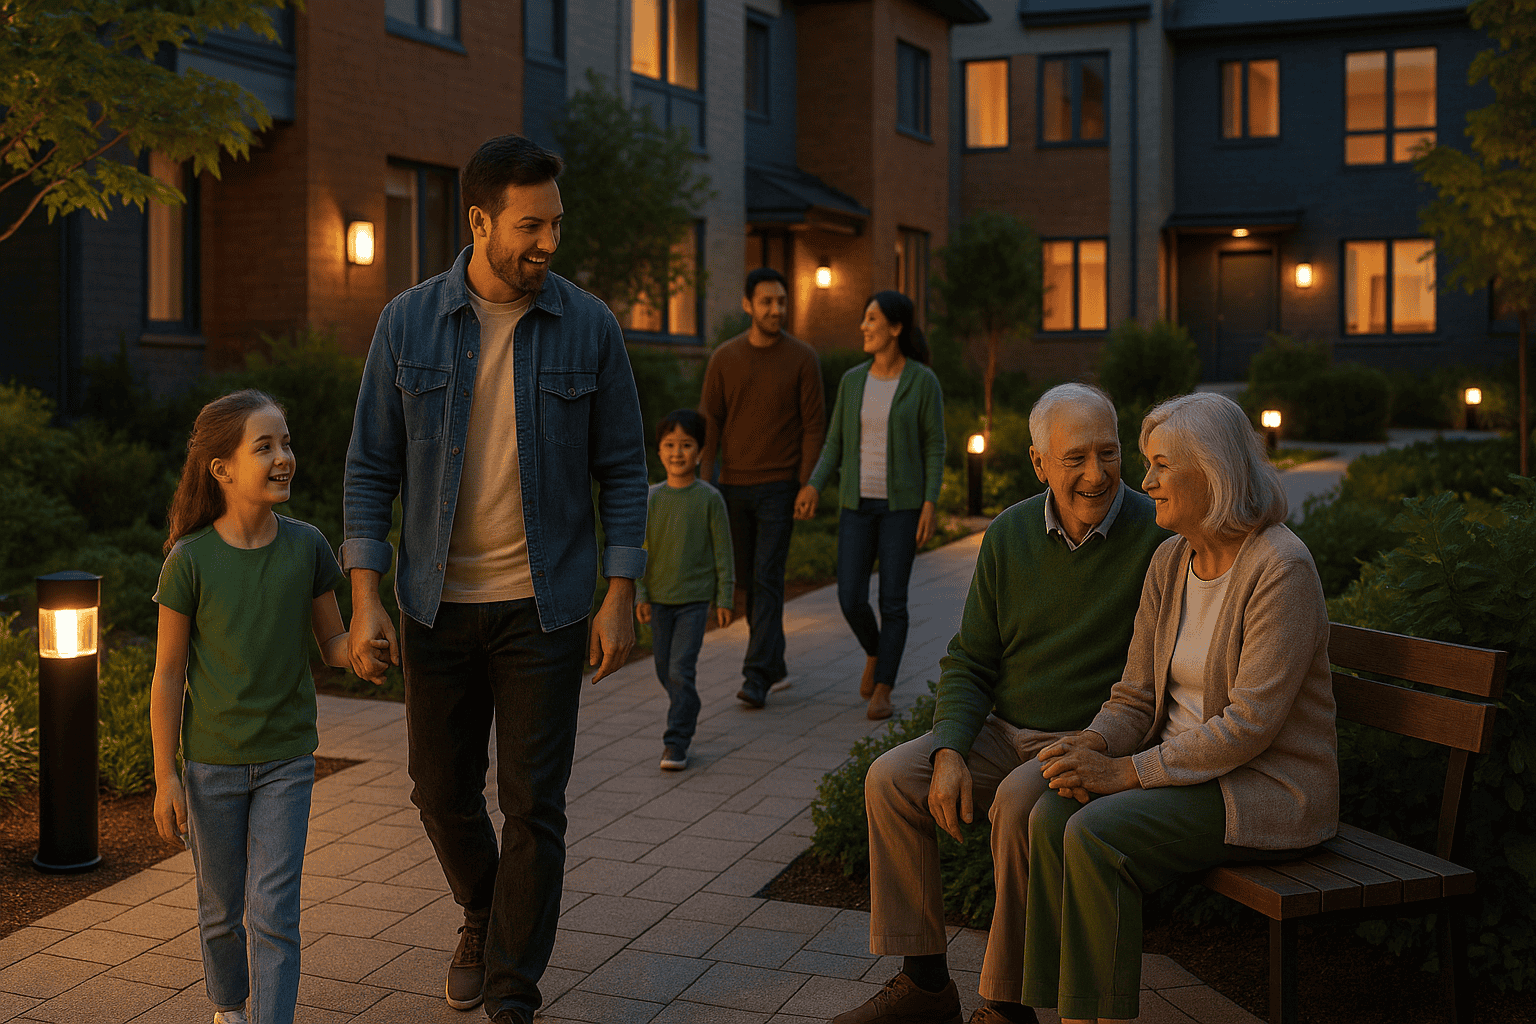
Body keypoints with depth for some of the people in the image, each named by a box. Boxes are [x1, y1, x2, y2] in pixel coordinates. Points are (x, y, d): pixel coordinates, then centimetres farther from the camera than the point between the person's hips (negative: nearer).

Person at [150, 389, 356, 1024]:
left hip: (286, 759, 1)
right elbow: (168, 674, -7)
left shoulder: (306, 546, -7)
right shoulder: (190, 561, -13)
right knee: (222, 908, 15)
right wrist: (165, 776, -6)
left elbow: (333, 643, 4)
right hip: (212, 762, 0)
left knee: (274, 909, -3)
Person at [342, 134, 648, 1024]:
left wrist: (621, 597, -6)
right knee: (443, 790, 12)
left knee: (534, 802, -1)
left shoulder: (589, 327, -4)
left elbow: (622, 471, 0)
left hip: (544, 604, -1)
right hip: (438, 604, 2)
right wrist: (366, 600, -7)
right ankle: (485, 917, 42)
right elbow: (372, 467, 0)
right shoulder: (409, 323, -3)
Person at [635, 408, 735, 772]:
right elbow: (641, 548, 6)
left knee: (681, 668, -11)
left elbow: (722, 551, -2)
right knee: (665, 668, 12)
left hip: (695, 597, -4)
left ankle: (676, 741, -6)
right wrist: (640, 595, 1)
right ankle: (687, 712, 37)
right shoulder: (651, 498, 1)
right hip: (659, 597, 4)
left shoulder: (709, 498, -6)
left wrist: (725, 598, -2)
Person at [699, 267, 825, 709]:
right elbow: (709, 423, 4)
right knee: (748, 578, 11)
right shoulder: (724, 358, 4)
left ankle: (756, 678, -12)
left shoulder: (802, 358, -4)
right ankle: (774, 660, 27)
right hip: (734, 487, 4)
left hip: (780, 486, -4)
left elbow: (814, 426, -4)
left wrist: (806, 488, -10)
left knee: (767, 578, -11)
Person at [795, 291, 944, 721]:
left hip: (903, 503, -3)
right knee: (851, 599, -2)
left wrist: (930, 506, -13)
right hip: (859, 502, 3)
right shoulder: (852, 380, 4)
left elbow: (935, 447, -5)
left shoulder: (924, 381, -7)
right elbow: (836, 444, 7)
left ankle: (882, 691, 9)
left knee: (892, 600, -4)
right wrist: (813, 487, -9)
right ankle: (874, 653, 30)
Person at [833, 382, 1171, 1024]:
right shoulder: (1009, 536, 2)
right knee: (891, 778, -13)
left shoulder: (1157, 535, -12)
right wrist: (950, 751, -11)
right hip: (1005, 731, 5)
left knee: (1020, 801, -33)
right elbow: (969, 661, 5)